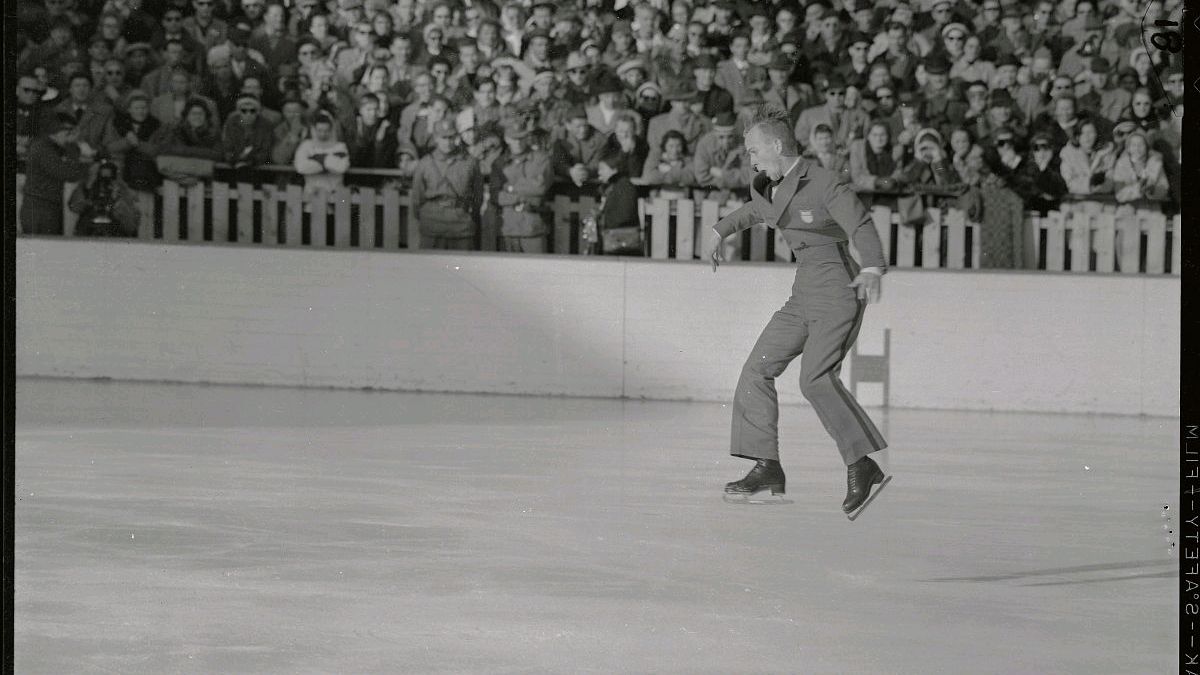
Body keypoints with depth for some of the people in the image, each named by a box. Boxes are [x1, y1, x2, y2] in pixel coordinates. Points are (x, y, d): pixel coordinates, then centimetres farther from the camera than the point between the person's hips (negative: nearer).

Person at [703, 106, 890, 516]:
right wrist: (721, 231, 45)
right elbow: (755, 211, 35)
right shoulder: (773, 187, 11)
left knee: (815, 377, -24)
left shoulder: (823, 185, -14)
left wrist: (872, 269, -40)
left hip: (837, 290, -9)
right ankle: (767, 467, 5)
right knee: (759, 368, 2)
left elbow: (862, 228, -24)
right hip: (804, 294, 9)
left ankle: (861, 465, -21)